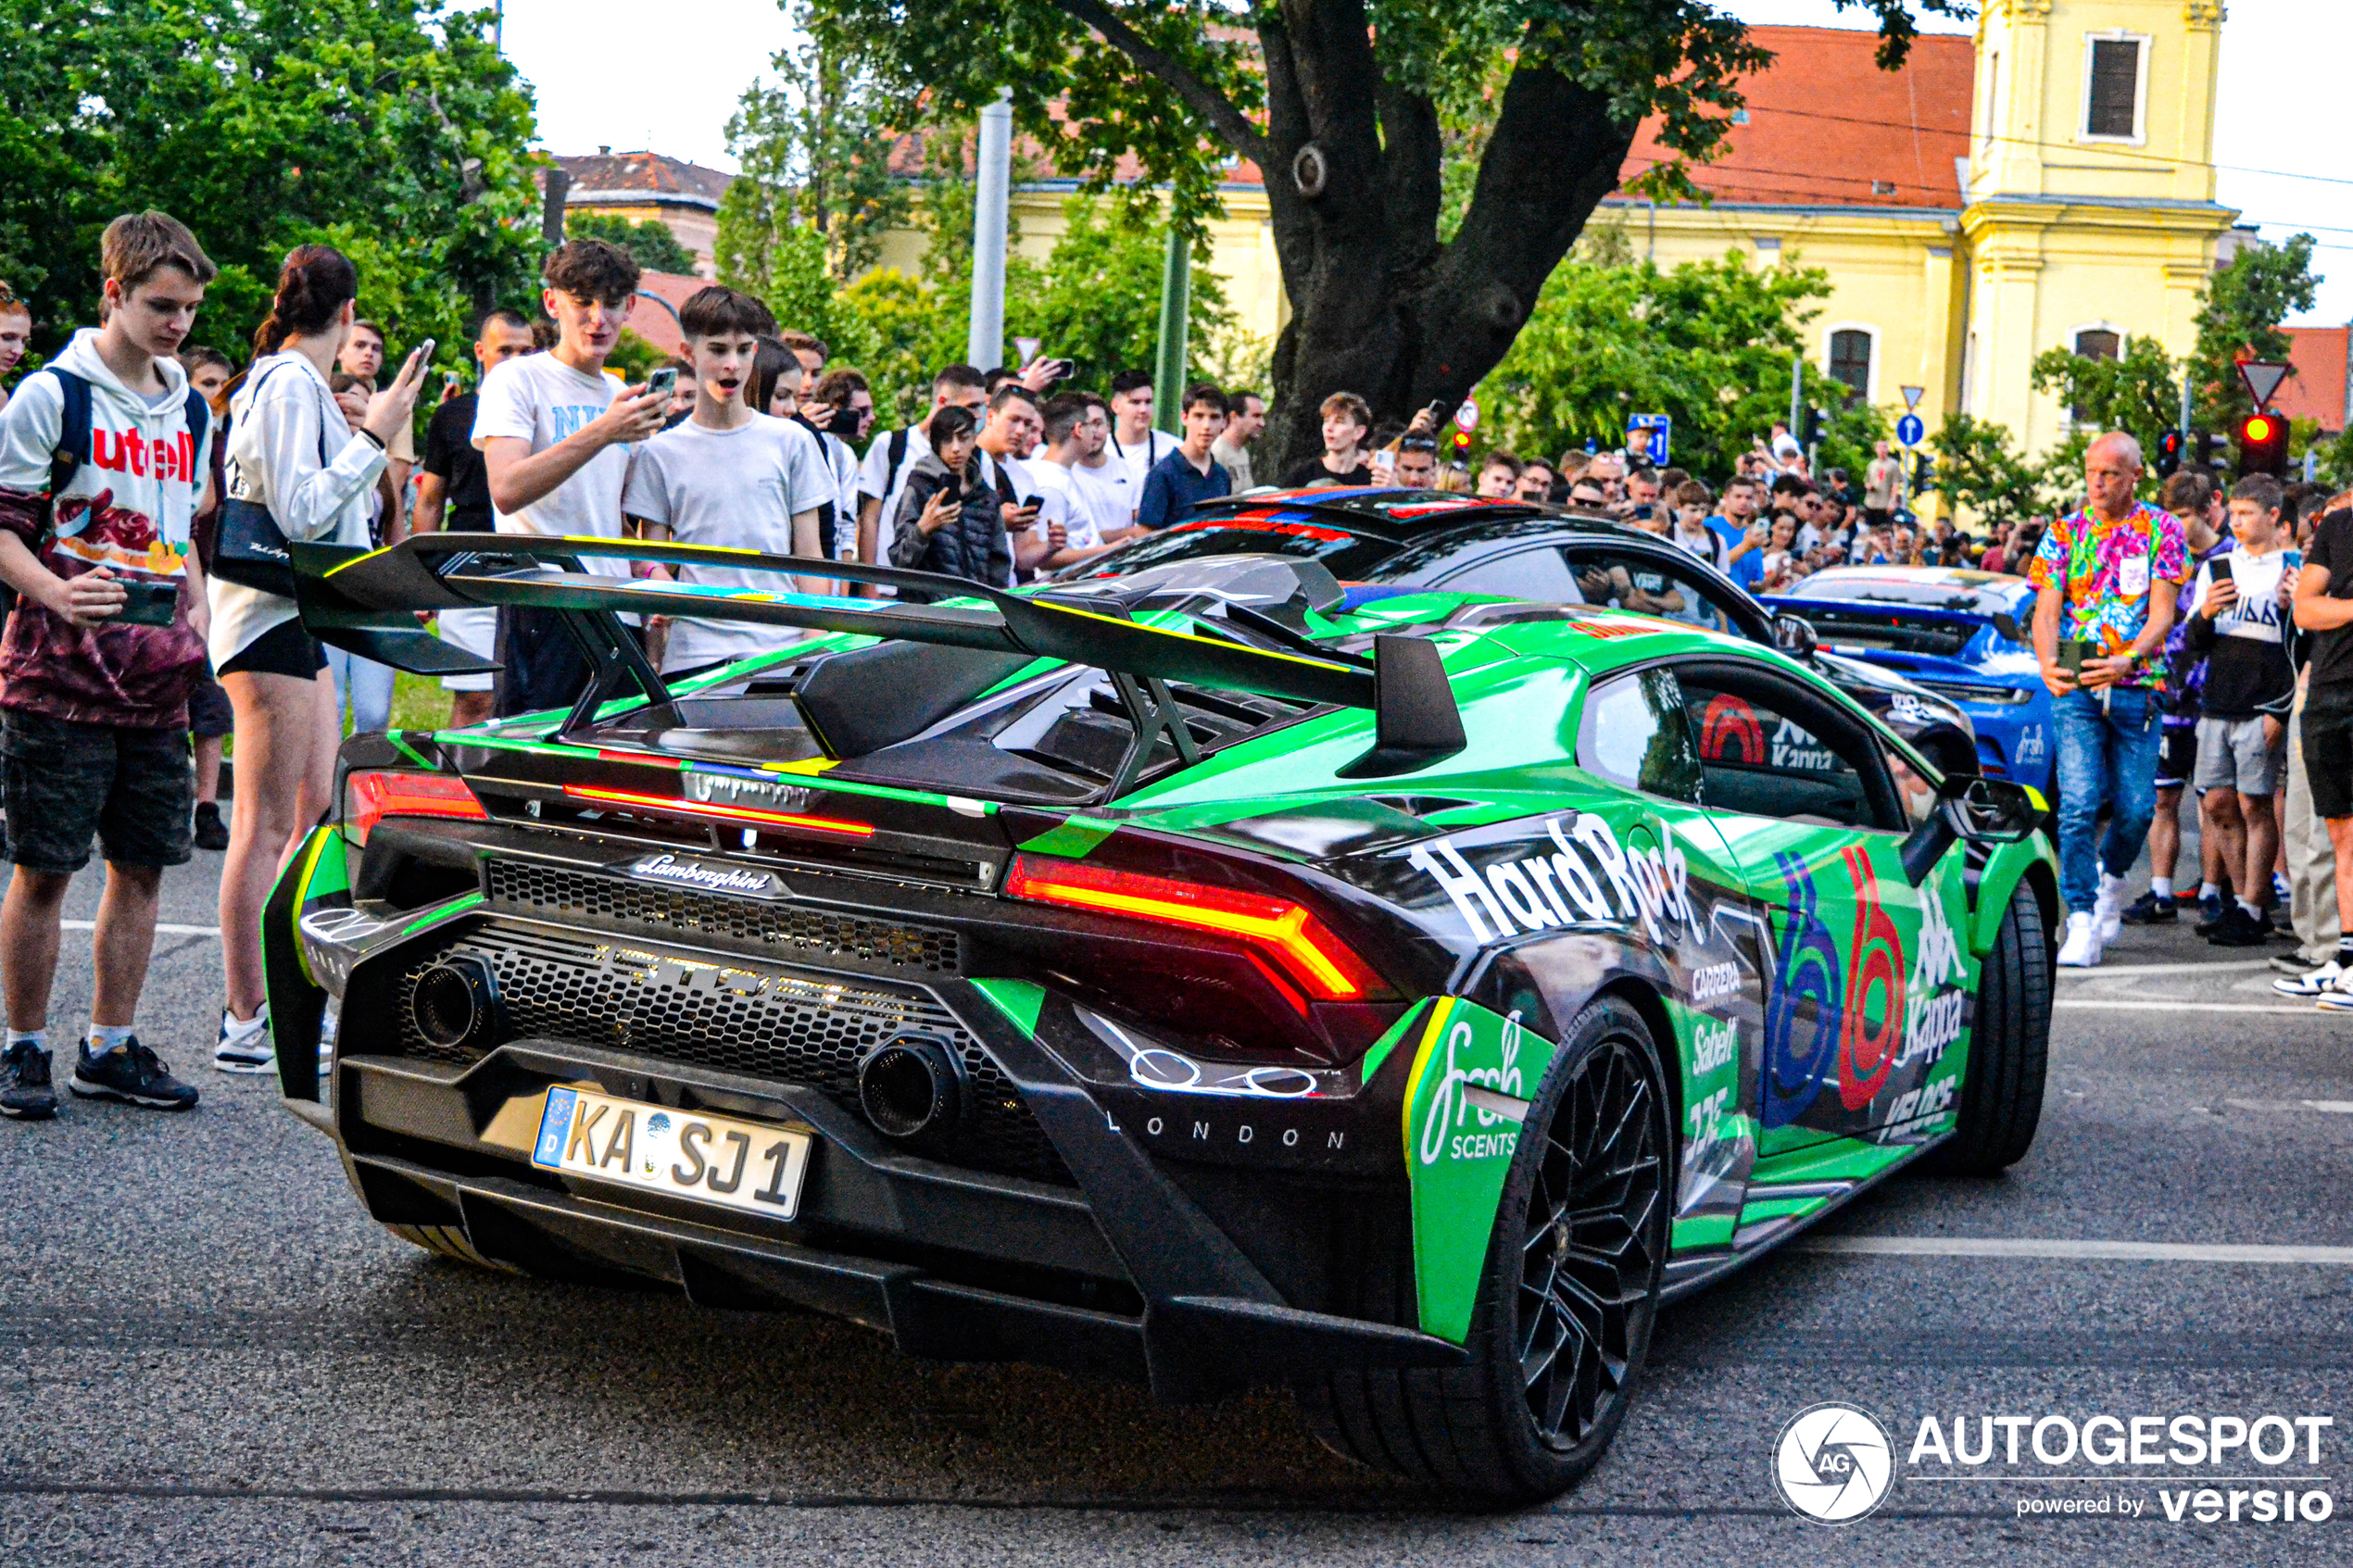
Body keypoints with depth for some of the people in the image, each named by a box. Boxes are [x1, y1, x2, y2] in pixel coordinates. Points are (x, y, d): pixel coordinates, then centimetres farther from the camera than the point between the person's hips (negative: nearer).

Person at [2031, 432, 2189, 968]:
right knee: (2079, 801, -13)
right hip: (2075, 687, 0)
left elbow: (2161, 611, -4)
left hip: (2137, 687, 0)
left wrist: (2128, 659, -23)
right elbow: (2046, 610, 1)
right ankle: (2082, 921, -11)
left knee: (2136, 807, 0)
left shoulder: (2162, 530, 5)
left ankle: (2110, 871, 32)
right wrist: (2048, 663, -20)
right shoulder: (2064, 533, 7)